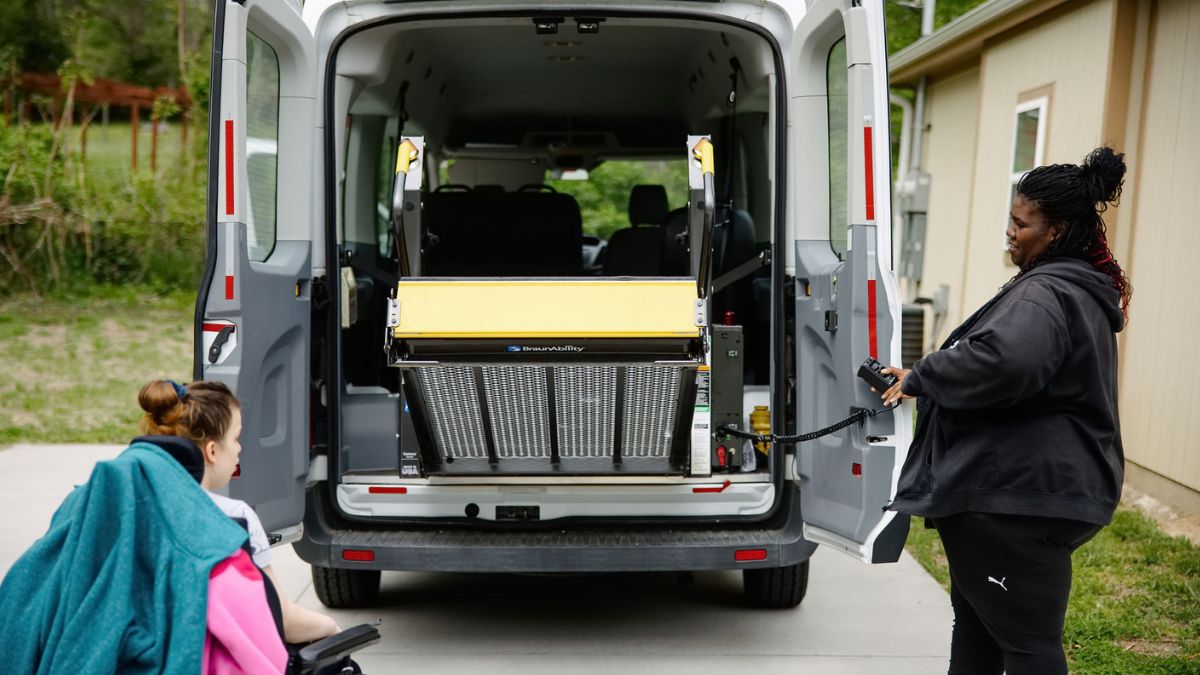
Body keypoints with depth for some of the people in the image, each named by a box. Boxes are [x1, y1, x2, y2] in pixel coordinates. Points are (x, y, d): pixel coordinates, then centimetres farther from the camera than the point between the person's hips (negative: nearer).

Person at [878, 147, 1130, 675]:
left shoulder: (1046, 294, -19)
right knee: (977, 613, 22)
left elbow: (1002, 360, -39)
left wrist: (919, 377, -23)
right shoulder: (1081, 289, 15)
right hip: (1036, 490, 11)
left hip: (1017, 499, -11)